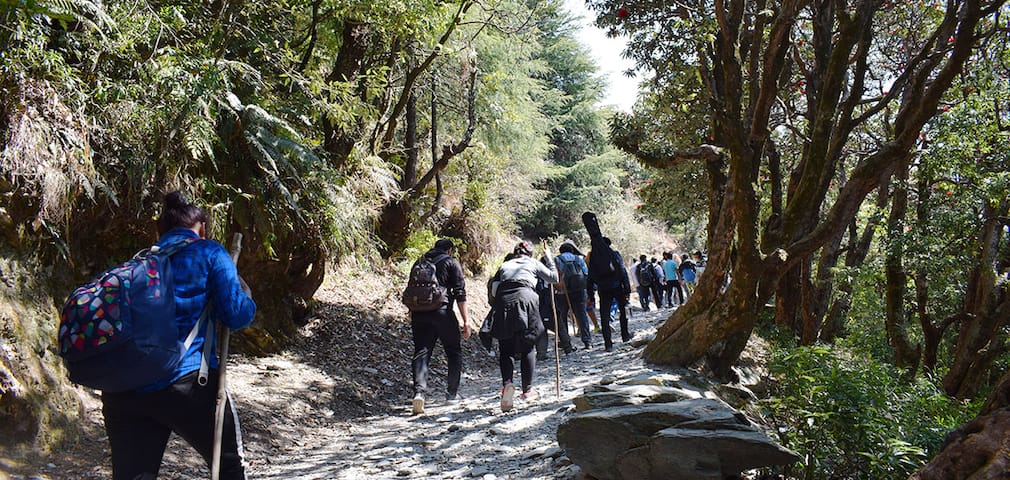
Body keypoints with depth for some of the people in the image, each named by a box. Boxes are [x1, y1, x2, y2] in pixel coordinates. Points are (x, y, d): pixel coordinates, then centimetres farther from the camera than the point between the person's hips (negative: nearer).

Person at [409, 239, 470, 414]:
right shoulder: (452, 262, 6)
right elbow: (460, 293, -3)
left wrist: (412, 317, 25)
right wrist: (466, 321, -4)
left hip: (419, 314, 4)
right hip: (442, 312, -4)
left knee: (421, 353, 2)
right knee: (454, 352, 13)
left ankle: (419, 391, -18)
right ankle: (452, 393, 18)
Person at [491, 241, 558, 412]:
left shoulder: (504, 265, 26)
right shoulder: (533, 263, 21)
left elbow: (493, 289, 18)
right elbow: (554, 278, 25)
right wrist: (548, 257, 35)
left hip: (503, 302, 2)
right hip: (525, 297, -2)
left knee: (505, 349, 8)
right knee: (527, 348, 11)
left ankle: (507, 383, -15)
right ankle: (527, 389, 13)